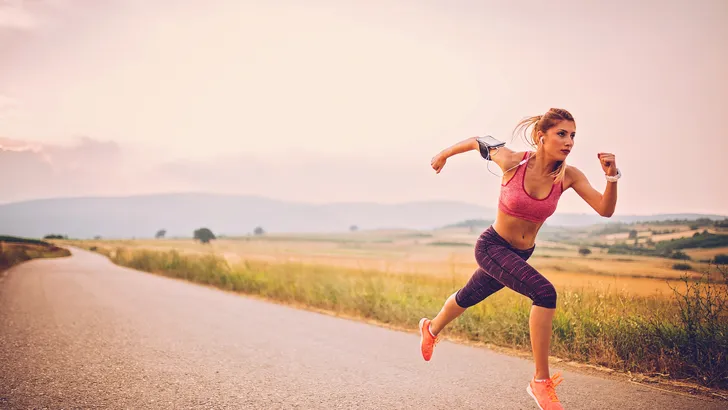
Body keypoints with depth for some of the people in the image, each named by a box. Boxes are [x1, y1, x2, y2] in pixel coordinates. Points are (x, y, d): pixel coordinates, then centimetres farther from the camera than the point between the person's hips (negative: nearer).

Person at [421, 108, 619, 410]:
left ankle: (431, 329, 59)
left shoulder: (568, 176, -14)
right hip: (492, 246, -5)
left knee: (468, 297, 27)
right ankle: (541, 381, -15)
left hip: (521, 255, 5)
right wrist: (443, 154, 8)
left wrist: (611, 176, -34)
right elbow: (479, 142, -5)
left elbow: (605, 210, -18)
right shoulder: (513, 162, -22)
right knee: (545, 293, -27)